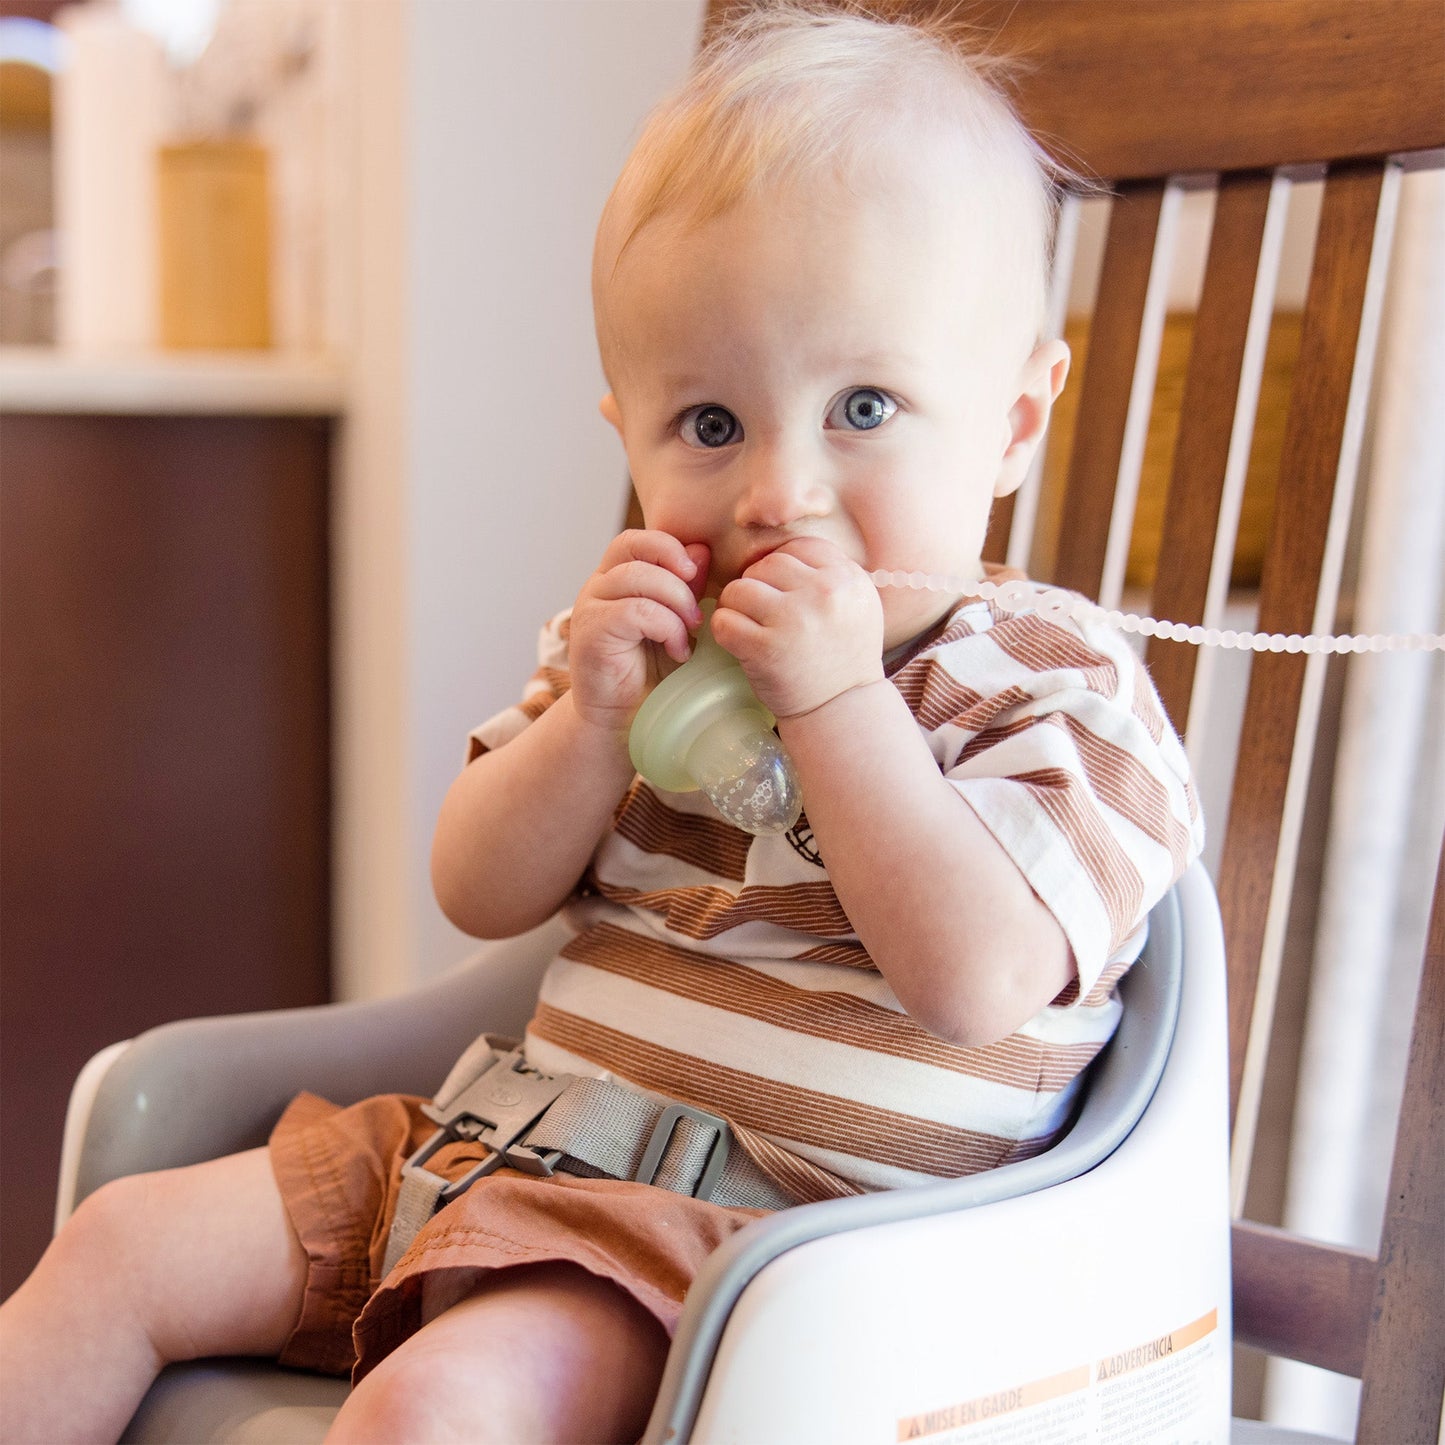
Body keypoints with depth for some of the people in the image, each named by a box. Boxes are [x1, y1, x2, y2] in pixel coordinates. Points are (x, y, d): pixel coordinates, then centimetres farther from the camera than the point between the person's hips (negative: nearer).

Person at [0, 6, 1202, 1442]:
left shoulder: (1050, 689, -9)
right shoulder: (643, 641, 8)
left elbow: (979, 983, -23)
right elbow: (479, 895, 5)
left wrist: (834, 699, -25)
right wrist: (592, 714, -13)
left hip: (766, 1232, -6)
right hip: (535, 1147, 7)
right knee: (125, 1246, 4)